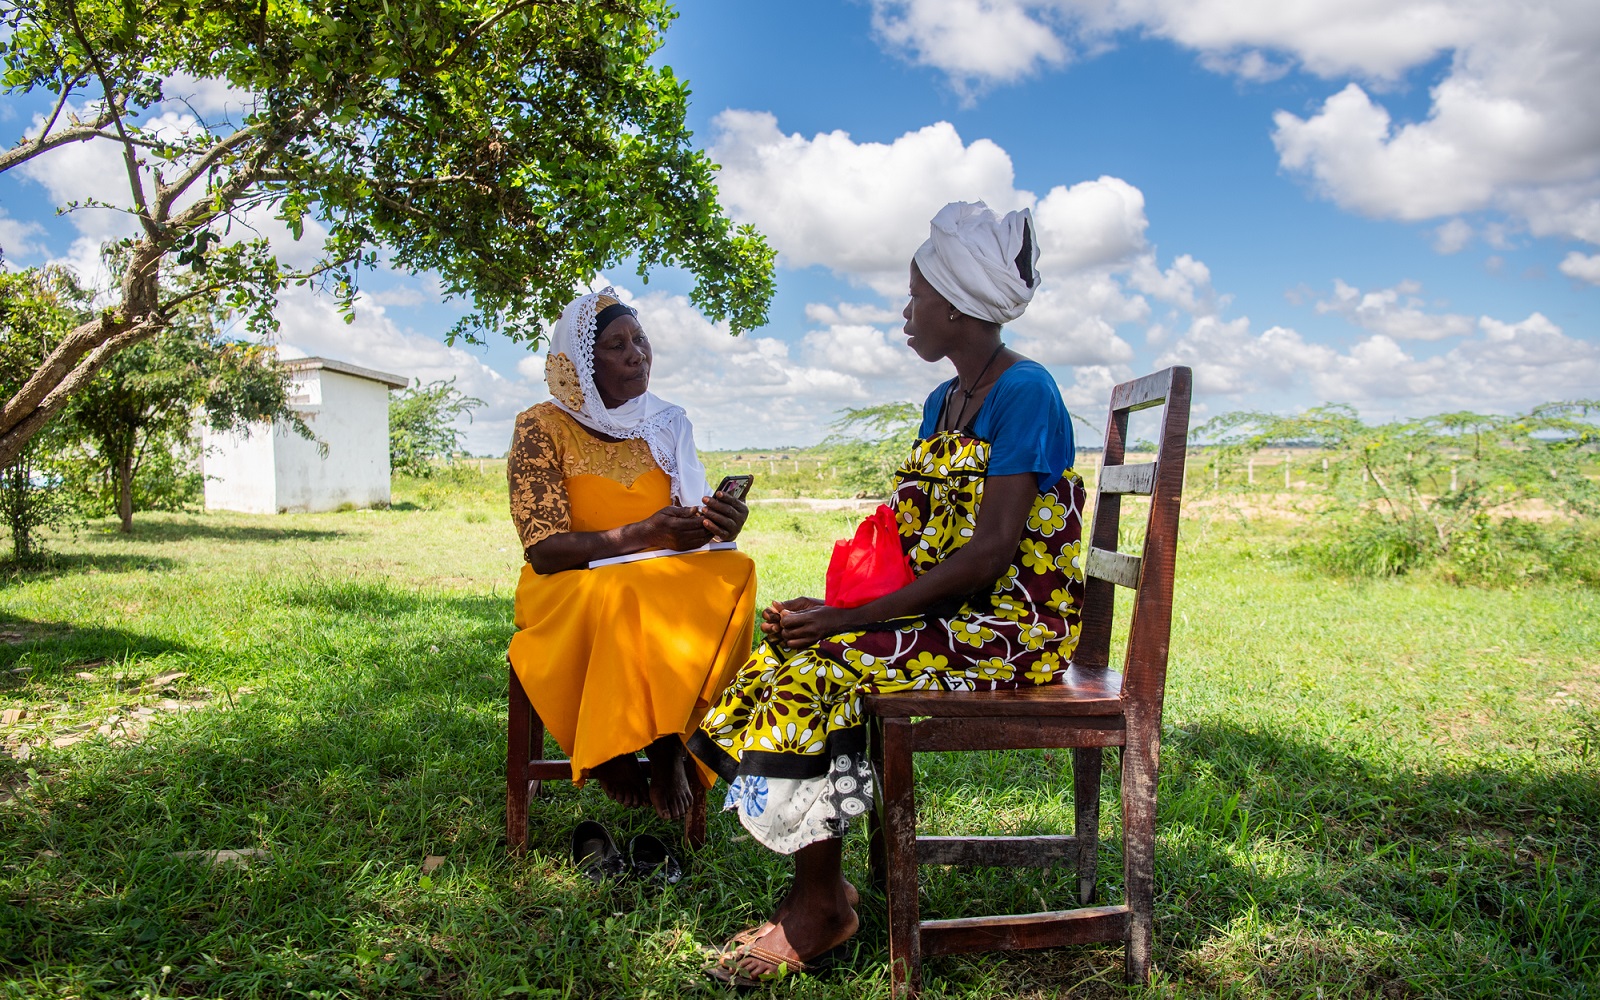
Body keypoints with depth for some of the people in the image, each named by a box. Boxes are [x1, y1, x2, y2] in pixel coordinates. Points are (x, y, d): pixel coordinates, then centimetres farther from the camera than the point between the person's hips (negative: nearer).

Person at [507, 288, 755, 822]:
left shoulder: (667, 424, 10)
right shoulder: (542, 428, -4)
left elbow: (690, 524, 9)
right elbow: (544, 551, -12)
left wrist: (718, 523, -16)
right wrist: (642, 534, -26)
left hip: (666, 584, 4)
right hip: (568, 592, -4)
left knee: (731, 574, -27)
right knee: (621, 599, -37)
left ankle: (669, 743, -21)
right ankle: (614, 753, -18)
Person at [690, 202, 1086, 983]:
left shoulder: (1024, 393, -13)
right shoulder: (943, 402, 15)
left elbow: (992, 551, -22)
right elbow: (912, 541, 13)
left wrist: (855, 616, -22)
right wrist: (835, 604, -4)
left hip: (1012, 626, -9)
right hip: (946, 612, 9)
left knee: (816, 666, -23)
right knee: (788, 649, -8)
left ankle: (819, 908, -7)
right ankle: (820, 884, -3)